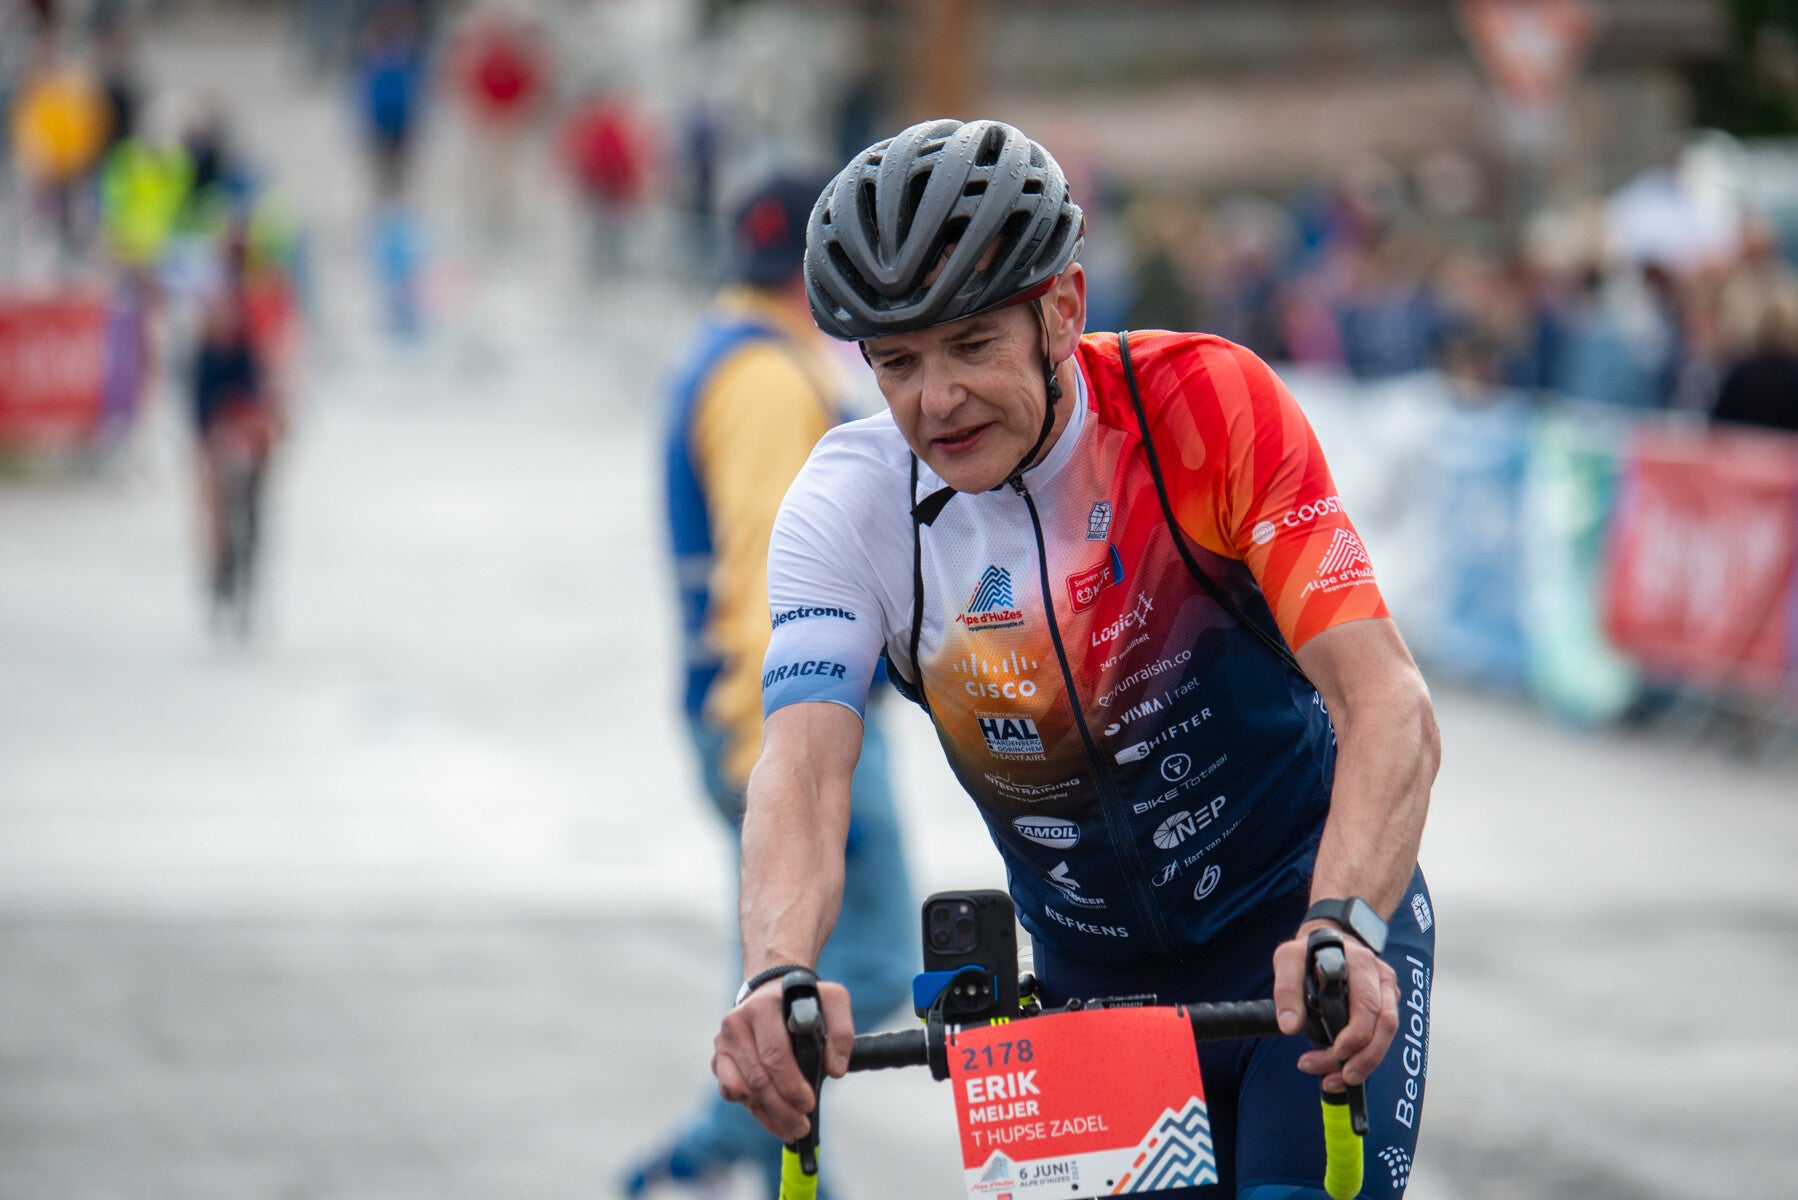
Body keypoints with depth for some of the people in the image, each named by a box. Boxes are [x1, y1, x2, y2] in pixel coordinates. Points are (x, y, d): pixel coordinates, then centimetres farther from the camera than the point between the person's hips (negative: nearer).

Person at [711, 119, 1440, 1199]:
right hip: (1092, 977, 3)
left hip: (1313, 942, -3)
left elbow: (1387, 704, -28)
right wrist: (779, 977, -48)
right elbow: (804, 766, -26)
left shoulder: (1203, 404, -20)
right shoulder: (849, 504, -12)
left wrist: (1345, 929, -46)